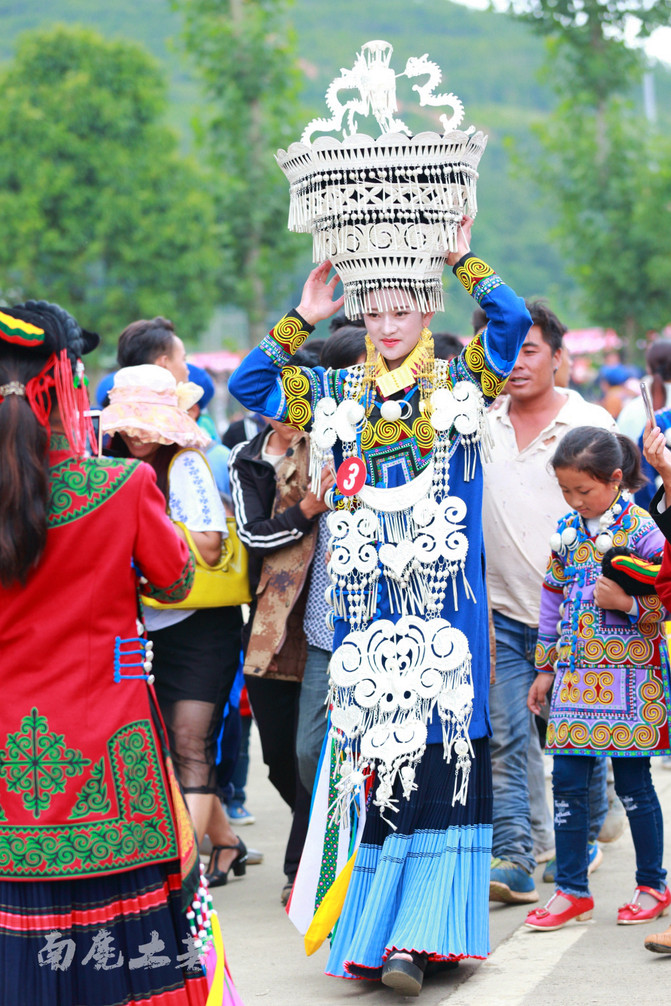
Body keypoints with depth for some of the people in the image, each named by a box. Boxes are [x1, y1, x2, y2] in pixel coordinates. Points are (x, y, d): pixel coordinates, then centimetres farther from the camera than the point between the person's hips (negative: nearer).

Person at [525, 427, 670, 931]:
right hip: (575, 675, 5)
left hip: (628, 678, -5)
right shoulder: (567, 530, 8)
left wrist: (628, 603, -22)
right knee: (567, 782, 3)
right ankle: (572, 890, 11)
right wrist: (545, 668, 17)